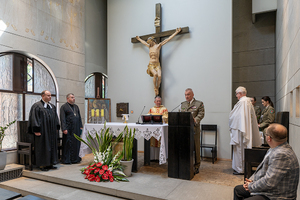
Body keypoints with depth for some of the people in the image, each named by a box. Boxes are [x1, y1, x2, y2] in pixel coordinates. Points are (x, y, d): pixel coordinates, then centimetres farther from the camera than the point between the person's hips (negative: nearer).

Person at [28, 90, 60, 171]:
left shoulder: (52, 106, 13)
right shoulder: (37, 106, -7)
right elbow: (34, 118, -11)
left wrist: (56, 128, 11)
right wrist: (36, 130, -17)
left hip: (52, 131, 7)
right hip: (42, 131, -7)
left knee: (51, 146, 10)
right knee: (42, 147, 0)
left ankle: (50, 163, 20)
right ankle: (42, 165, 11)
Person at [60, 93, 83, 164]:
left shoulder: (76, 107, 15)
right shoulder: (63, 107, -4)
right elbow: (62, 119, -9)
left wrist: (80, 126, 11)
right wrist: (64, 129, -15)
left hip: (76, 129, 6)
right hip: (69, 129, -6)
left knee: (76, 143, 10)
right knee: (68, 144, 1)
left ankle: (75, 158, 22)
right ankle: (66, 159, 13)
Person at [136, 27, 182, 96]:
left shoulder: (158, 46, 4)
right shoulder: (149, 46, 16)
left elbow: (168, 39, 3)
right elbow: (143, 42, 37)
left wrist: (176, 32, 3)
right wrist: (139, 39, 54)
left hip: (157, 64, -2)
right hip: (151, 65, 2)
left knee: (159, 76, -28)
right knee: (155, 74, -29)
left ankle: (157, 88, -8)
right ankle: (155, 88, -13)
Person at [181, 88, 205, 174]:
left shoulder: (199, 104, 3)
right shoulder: (183, 104, 18)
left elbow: (201, 114, -7)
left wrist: (194, 121, -22)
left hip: (194, 128, -4)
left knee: (195, 148, 3)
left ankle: (196, 167, 15)